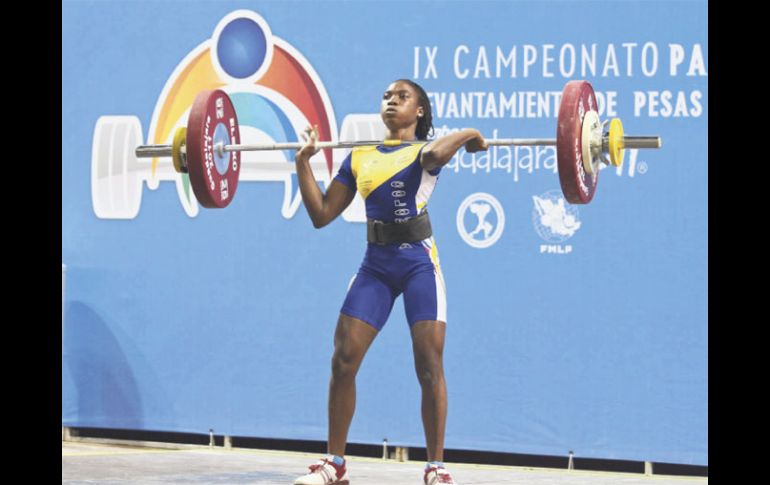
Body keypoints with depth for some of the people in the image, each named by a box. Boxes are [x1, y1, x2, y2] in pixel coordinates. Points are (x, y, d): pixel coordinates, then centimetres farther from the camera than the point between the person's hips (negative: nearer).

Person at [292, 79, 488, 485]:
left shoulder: (425, 150, 0)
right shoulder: (359, 157, 13)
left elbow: (435, 154, -29)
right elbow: (321, 214, 10)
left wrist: (466, 136, -12)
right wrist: (303, 162, 9)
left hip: (419, 263, -4)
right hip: (375, 265, 4)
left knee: (429, 363, -8)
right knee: (343, 360, -2)